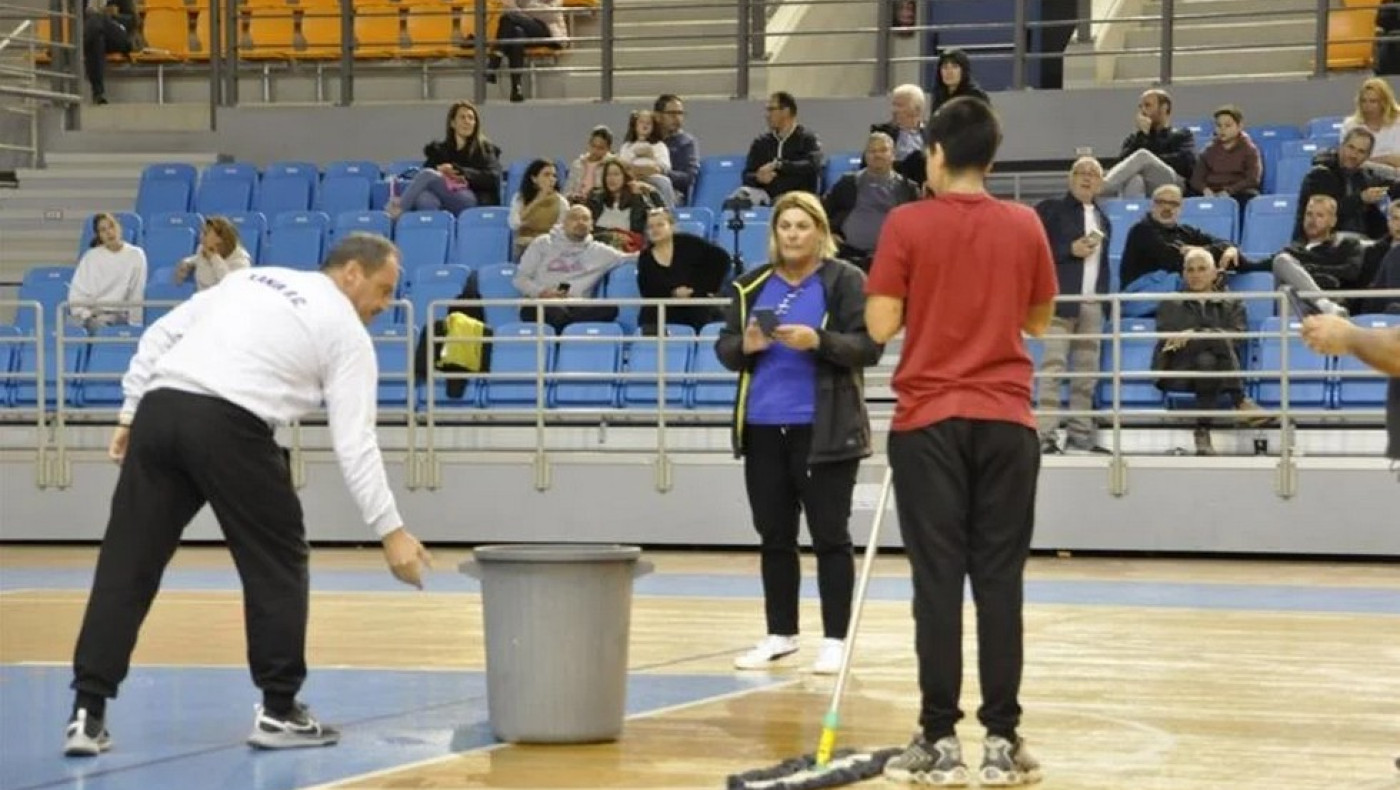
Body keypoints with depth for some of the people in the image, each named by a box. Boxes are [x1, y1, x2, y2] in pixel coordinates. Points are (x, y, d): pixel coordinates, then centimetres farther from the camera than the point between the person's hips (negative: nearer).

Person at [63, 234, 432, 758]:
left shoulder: (250, 278, 27)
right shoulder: (346, 331, 11)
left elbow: (160, 335, 22)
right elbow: (354, 442, 4)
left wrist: (131, 413, 25)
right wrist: (391, 532, 6)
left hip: (160, 406, 5)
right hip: (227, 424, -5)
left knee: (127, 565, 7)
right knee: (277, 561, 13)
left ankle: (88, 712, 4)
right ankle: (279, 711, 15)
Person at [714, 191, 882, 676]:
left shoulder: (845, 280, -3)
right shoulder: (752, 285, 10)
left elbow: (869, 346, -10)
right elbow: (724, 348, 10)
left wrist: (818, 341, -24)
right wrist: (747, 345, -12)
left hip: (824, 430, -5)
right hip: (764, 428, 5)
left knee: (829, 535, -1)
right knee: (774, 535, 11)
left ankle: (835, 640, 3)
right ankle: (781, 634, 21)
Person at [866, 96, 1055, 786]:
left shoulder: (908, 225, -5)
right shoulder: (1024, 226, 4)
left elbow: (881, 324, -7)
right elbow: (1039, 320, 13)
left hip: (930, 419, -2)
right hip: (1006, 420, 2)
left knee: (938, 581, 0)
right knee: (999, 580, 3)